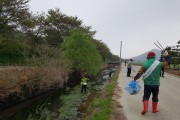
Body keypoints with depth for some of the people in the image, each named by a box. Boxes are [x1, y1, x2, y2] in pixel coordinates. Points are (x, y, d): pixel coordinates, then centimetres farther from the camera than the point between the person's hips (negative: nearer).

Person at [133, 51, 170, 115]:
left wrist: (135, 78, 9)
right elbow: (167, 62, 11)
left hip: (147, 84, -1)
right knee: (155, 97, 17)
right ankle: (154, 109, 27)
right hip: (156, 84, 1)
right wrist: (165, 56, 25)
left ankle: (145, 108, -7)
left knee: (146, 96, 8)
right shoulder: (158, 63, -4)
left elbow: (139, 73, -3)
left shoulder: (145, 64, -4)